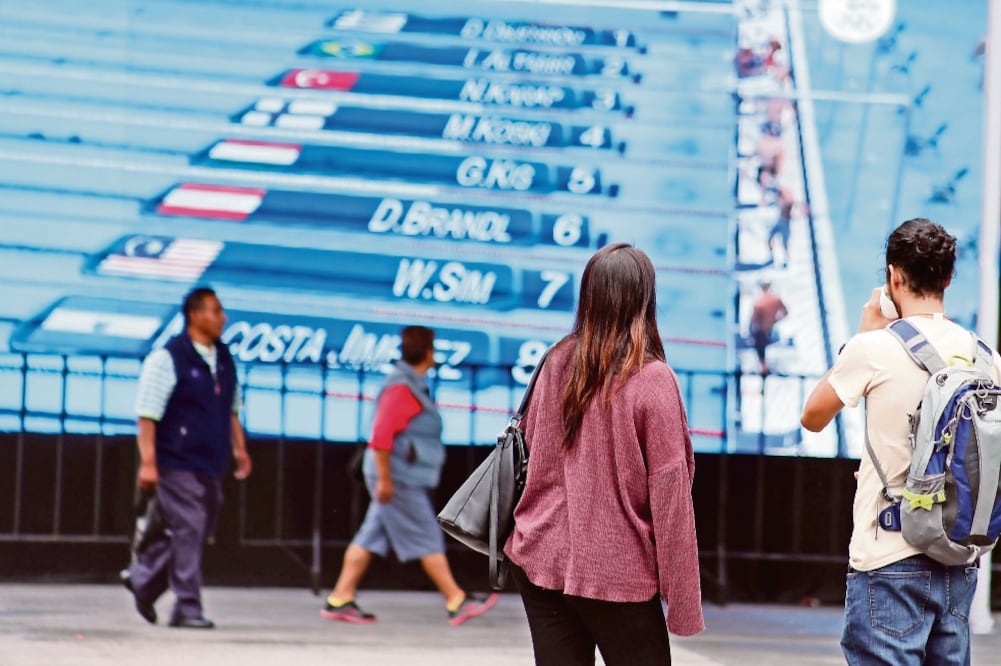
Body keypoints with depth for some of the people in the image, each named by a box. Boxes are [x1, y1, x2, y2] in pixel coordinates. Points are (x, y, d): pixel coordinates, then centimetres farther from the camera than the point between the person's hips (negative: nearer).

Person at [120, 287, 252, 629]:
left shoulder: (224, 359, 13)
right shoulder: (167, 359, -9)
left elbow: (231, 409, 24)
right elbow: (147, 414, -12)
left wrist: (239, 448, 17)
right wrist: (148, 462, -17)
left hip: (211, 465, 7)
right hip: (178, 464, -7)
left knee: (199, 532, 11)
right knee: (188, 531, -8)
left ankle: (143, 578, 29)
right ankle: (187, 608, -3)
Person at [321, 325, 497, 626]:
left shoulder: (411, 385, 13)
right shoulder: (401, 388, -18)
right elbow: (381, 435, -23)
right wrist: (384, 478, -23)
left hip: (404, 478, 10)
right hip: (400, 480, -10)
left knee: (370, 538, 8)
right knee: (428, 540, -3)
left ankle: (340, 599, 9)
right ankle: (457, 603, 2)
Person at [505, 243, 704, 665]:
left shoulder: (557, 363, 1)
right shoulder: (653, 381, -13)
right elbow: (669, 496, -12)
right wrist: (682, 600, -7)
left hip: (541, 559, 5)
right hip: (616, 572, -5)